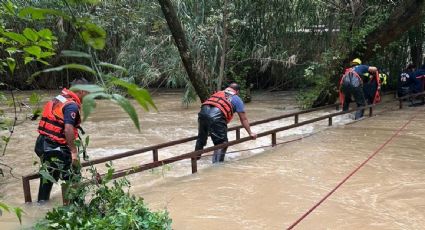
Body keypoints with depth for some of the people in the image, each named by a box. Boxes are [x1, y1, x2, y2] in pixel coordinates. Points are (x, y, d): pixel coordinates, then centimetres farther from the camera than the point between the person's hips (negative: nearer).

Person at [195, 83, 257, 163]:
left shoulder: (218, 93, 38)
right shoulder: (237, 99, 23)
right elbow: (244, 119, 24)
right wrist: (250, 133, 35)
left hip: (203, 111, 6)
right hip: (217, 115, -6)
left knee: (201, 138, 26)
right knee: (221, 143, 4)